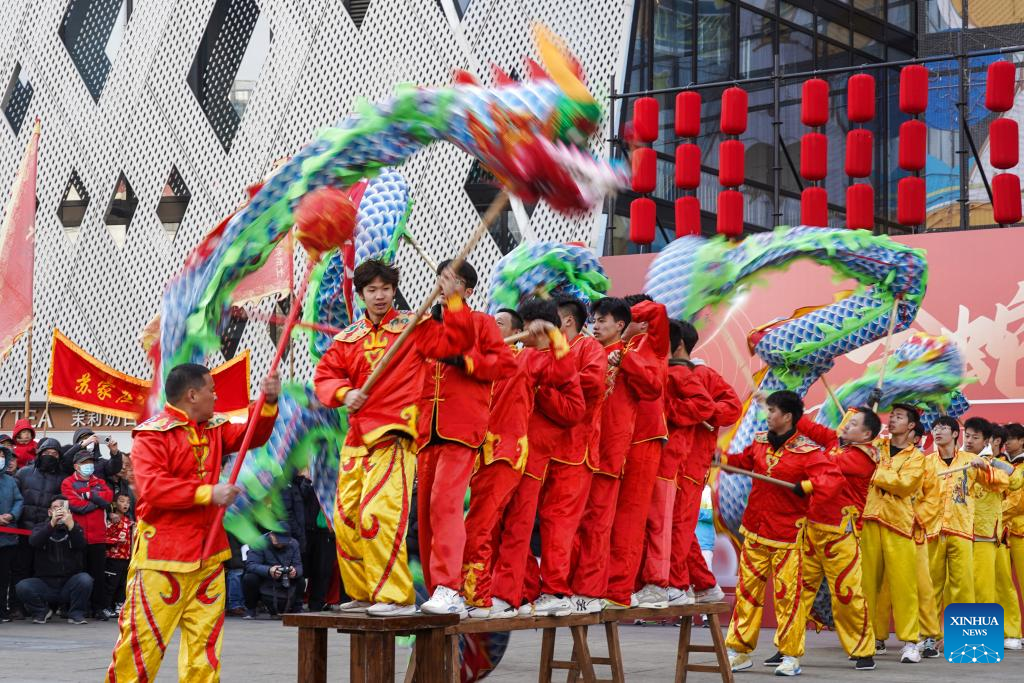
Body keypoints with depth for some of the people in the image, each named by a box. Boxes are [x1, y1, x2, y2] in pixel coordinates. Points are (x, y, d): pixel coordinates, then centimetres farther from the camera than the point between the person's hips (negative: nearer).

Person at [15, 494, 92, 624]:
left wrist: (71, 525, -30)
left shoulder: (75, 528, 9)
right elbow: (34, 542, -15)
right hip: (45, 583, 0)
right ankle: (42, 611, 3)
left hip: (69, 585, 0)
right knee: (22, 586, -26)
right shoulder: (41, 528, 9)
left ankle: (76, 614, -6)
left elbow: (81, 545, -13)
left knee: (85, 579, -30)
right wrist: (52, 523, -29)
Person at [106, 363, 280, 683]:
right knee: (144, 633, -4)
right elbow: (151, 488, -20)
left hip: (208, 553, 7)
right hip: (162, 551, -7)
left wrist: (268, 402, -6)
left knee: (206, 634, 7)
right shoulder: (152, 434, -10)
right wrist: (208, 493, -19)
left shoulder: (215, 429, 13)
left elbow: (252, 435, 12)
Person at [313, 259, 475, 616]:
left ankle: (396, 596, -15)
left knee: (378, 513, -20)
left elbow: (457, 341, -7)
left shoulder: (414, 326, 3)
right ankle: (363, 594, 22)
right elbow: (324, 376, 13)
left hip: (395, 434, -6)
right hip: (357, 437, 6)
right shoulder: (348, 337, 15)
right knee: (345, 518, 9)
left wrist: (453, 300, -17)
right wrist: (344, 393, -5)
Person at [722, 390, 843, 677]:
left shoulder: (807, 451, -12)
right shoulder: (759, 442, 7)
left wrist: (806, 486, -34)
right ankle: (739, 652, 13)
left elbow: (834, 478, -21)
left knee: (787, 594, -3)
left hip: (787, 535, -5)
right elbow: (743, 461, 26)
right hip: (754, 530, 6)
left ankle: (790, 656, 6)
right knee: (747, 591, 7)